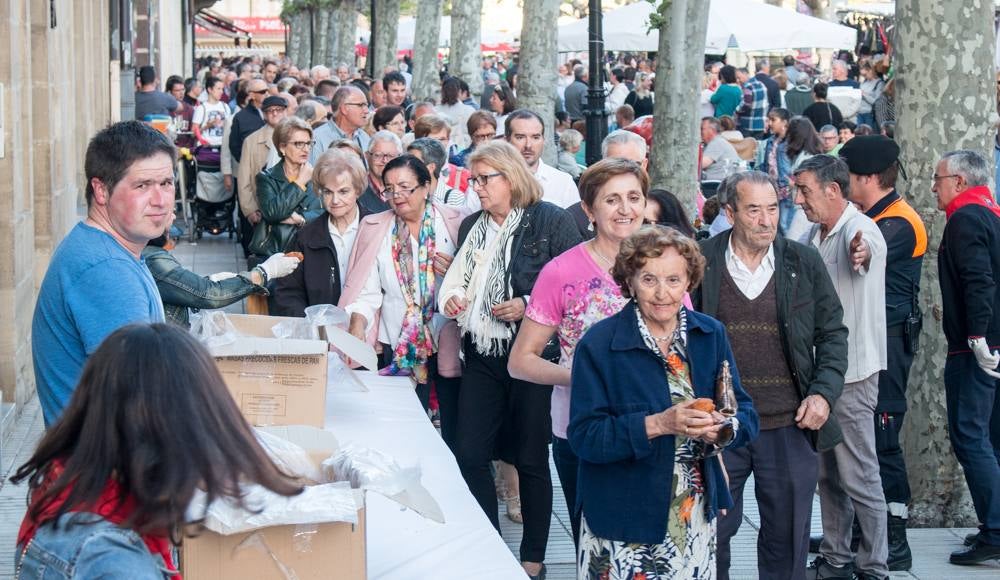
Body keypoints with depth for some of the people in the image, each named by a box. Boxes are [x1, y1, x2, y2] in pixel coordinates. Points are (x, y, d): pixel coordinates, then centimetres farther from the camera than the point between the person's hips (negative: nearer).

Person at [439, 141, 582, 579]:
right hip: (482, 356, 5)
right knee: (468, 455, 1)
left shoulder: (550, 221, -7)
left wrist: (528, 306, -19)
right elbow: (459, 281, 21)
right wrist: (451, 298, 0)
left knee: (530, 459, 5)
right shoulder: (472, 226, 11)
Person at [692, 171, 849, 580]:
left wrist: (824, 393, -5)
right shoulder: (701, 262, -1)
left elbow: (833, 333, 9)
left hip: (790, 426, 1)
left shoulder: (804, 263, 3)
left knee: (787, 539, 10)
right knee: (710, 536, 6)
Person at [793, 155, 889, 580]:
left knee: (859, 477, -3)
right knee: (827, 473, 16)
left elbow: (863, 245, -43)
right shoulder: (815, 234, 11)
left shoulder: (861, 229, -17)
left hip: (852, 373, -9)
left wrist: (860, 254, -65)